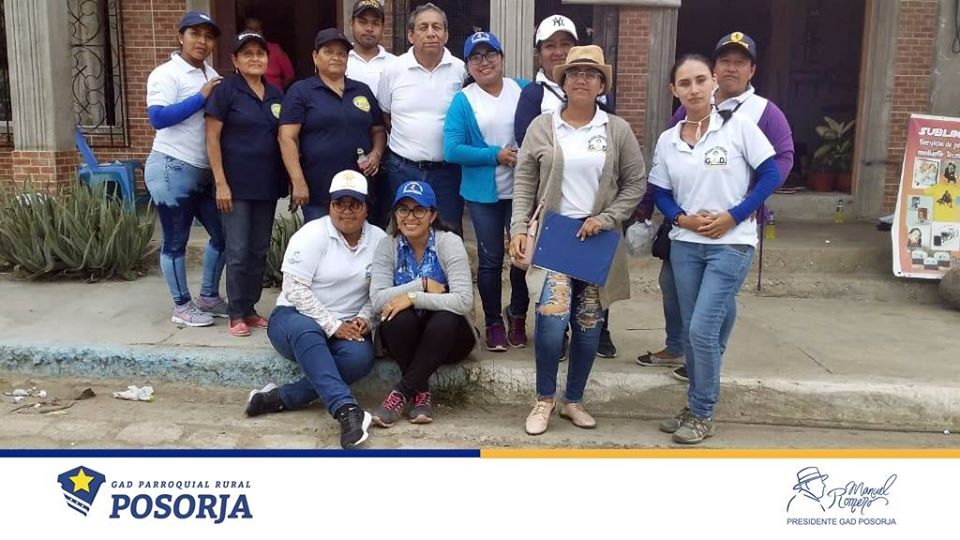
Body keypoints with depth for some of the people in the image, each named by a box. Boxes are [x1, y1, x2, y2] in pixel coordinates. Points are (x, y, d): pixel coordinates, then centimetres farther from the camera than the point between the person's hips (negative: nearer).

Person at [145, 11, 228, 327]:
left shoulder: (211, 75, 14)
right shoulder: (166, 74, -9)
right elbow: (158, 118, -21)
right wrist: (201, 97, -19)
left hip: (206, 172, 8)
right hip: (172, 170, -8)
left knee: (222, 235, 12)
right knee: (176, 241, 3)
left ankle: (208, 297, 28)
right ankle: (182, 306, 15)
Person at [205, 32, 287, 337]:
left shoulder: (276, 95, 10)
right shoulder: (226, 91, -5)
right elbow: (212, 138, -8)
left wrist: (288, 180, 9)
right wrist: (220, 183, -14)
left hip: (267, 184, 5)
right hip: (236, 184, -5)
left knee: (259, 251, 10)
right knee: (238, 252, -4)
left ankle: (250, 308, 22)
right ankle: (236, 314, 9)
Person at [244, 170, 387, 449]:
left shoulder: (379, 240, 4)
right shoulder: (312, 234, -8)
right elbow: (295, 289, -14)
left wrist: (364, 319, -12)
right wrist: (333, 326, -19)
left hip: (347, 328, 3)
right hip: (295, 317, -3)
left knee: (361, 356, -31)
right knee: (306, 331, -40)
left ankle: (282, 397, -26)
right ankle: (346, 408, -47)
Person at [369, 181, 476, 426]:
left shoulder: (449, 243, -13)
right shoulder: (387, 246, -5)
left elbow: (464, 301, -24)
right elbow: (378, 299, -16)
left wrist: (413, 297, -26)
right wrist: (423, 284, -21)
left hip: (447, 336, -2)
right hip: (404, 335, 2)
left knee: (444, 321, -33)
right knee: (400, 318, -30)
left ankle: (402, 392, -20)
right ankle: (421, 392, -14)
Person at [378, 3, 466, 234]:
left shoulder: (460, 70, -2)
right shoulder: (393, 70, -1)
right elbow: (384, 117, 11)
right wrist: (406, 141, 6)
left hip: (447, 169, 0)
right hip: (403, 169, 1)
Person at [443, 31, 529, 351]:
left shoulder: (525, 90, 2)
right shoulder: (463, 101, -5)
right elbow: (452, 149, -13)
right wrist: (496, 155, -18)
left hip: (522, 190, 2)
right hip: (483, 193, -2)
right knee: (490, 259, 6)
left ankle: (518, 316, 29)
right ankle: (494, 322, 22)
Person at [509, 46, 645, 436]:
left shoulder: (618, 130, 3)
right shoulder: (542, 126, 3)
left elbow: (635, 184, 4)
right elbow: (524, 183, 3)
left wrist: (606, 219, -9)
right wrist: (519, 228, -7)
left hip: (598, 237, 2)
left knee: (588, 324, 7)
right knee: (552, 317, -15)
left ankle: (574, 400, 26)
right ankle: (544, 399, 8)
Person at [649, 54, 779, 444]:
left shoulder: (738, 126, -6)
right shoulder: (667, 140, 5)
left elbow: (771, 176, -6)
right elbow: (659, 193, 9)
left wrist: (732, 216, -13)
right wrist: (682, 218, -10)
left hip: (731, 244, -4)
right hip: (685, 244, 4)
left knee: (703, 330, -9)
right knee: (692, 331, 11)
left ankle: (702, 414, 9)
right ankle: (695, 406, 28)